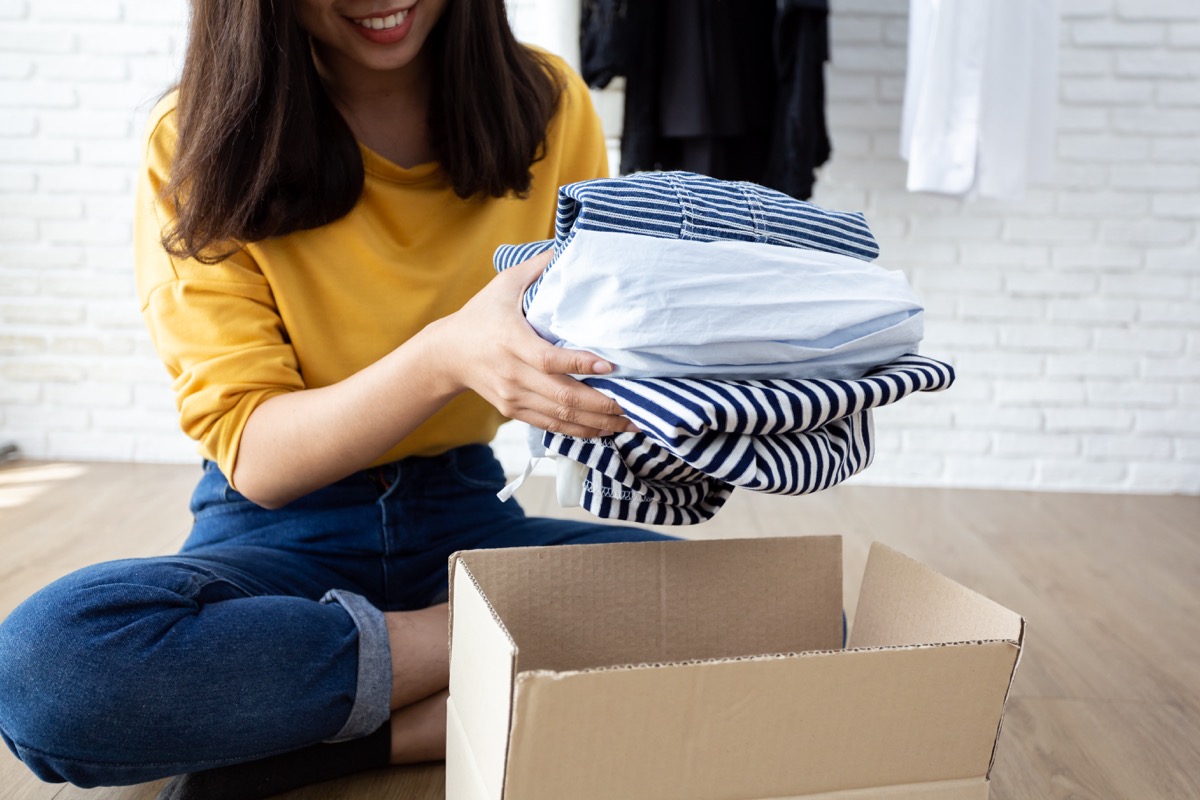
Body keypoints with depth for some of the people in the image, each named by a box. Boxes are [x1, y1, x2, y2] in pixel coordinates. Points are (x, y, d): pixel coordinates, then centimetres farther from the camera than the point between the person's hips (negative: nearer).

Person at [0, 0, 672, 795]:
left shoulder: (546, 107, -3)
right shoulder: (199, 144, -10)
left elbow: (607, 330, 2)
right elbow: (253, 459, -16)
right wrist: (446, 356, -34)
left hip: (464, 511, 2)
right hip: (282, 531, -1)